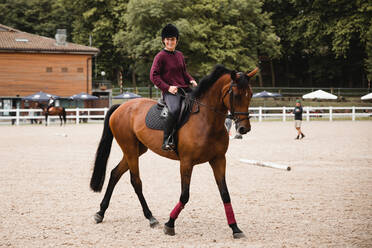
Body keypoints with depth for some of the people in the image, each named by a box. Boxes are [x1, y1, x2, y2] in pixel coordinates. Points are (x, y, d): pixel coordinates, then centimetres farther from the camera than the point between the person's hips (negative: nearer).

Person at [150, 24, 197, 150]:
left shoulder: (179, 55, 17)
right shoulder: (160, 56, -3)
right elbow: (154, 75, -7)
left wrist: (191, 80, 5)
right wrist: (167, 87, -16)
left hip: (185, 89, 8)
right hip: (170, 91, -8)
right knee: (175, 109, -37)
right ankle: (167, 140, -29)